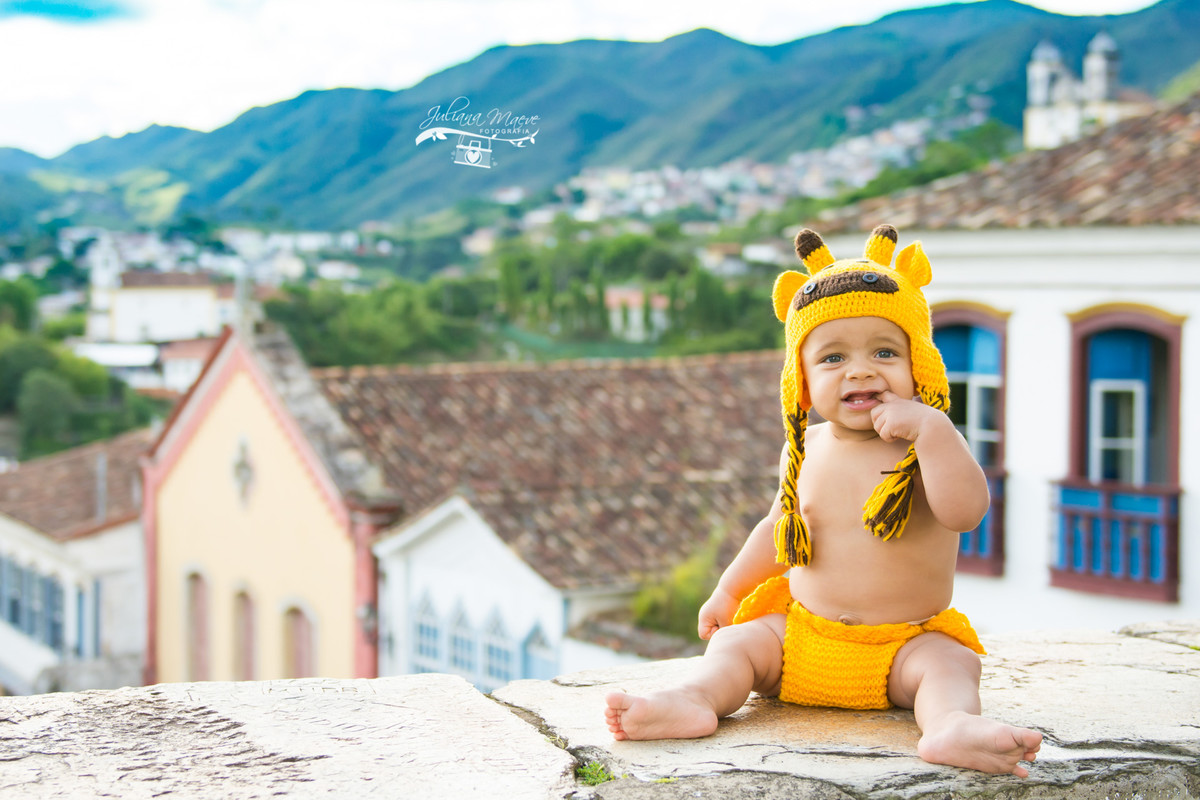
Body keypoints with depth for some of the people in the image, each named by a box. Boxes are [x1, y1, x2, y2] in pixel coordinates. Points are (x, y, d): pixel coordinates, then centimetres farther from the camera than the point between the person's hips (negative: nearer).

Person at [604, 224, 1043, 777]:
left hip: (905, 643, -4)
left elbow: (964, 510, -27)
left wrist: (931, 426, -31)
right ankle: (695, 701, -37)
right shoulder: (805, 452, 6)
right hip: (801, 635, 4)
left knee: (949, 662, -30)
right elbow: (779, 528, 23)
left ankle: (952, 726, -56)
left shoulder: (927, 446, -7)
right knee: (736, 640, -12)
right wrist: (728, 591, 23)